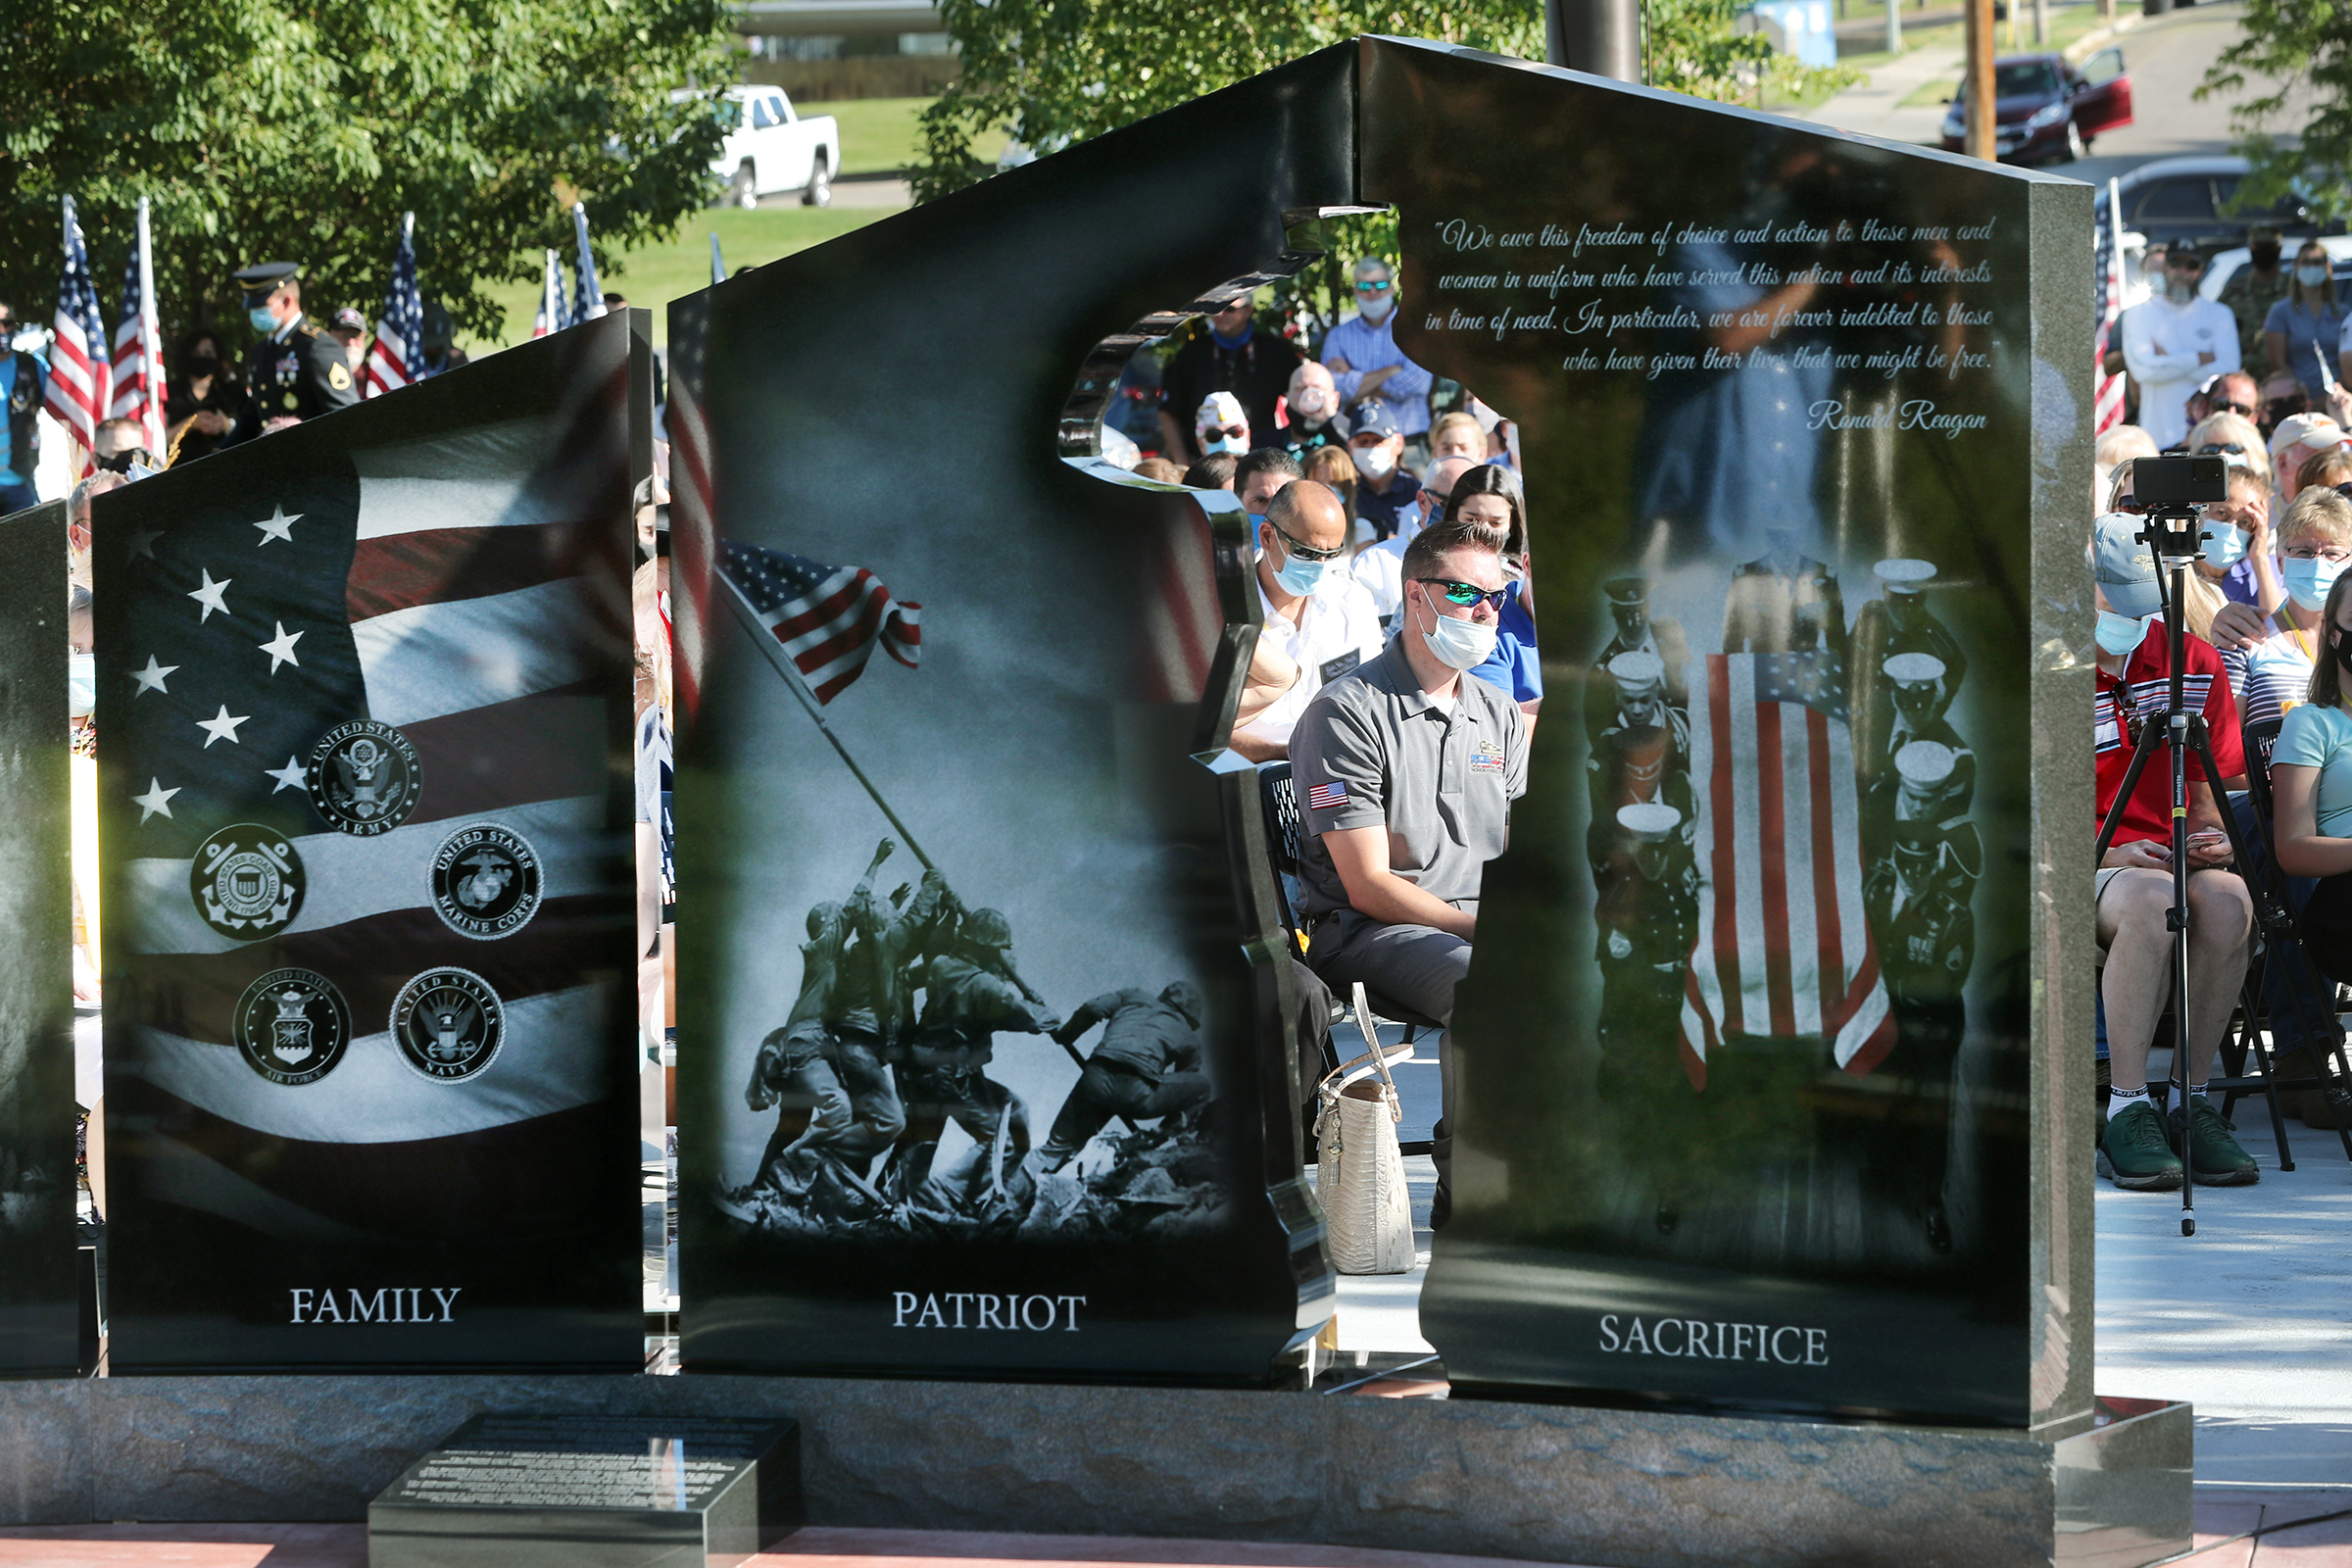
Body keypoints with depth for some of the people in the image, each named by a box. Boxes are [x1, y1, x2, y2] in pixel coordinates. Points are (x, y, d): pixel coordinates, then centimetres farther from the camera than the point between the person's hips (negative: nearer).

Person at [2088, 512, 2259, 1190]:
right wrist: (2107, 855, -18)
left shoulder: (2194, 662, 9)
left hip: (2166, 856, 4)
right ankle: (2126, 1110, -30)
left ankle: (2194, 1102, -23)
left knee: (2225, 898, -34)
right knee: (2150, 899, -39)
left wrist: (2213, 838, -7)